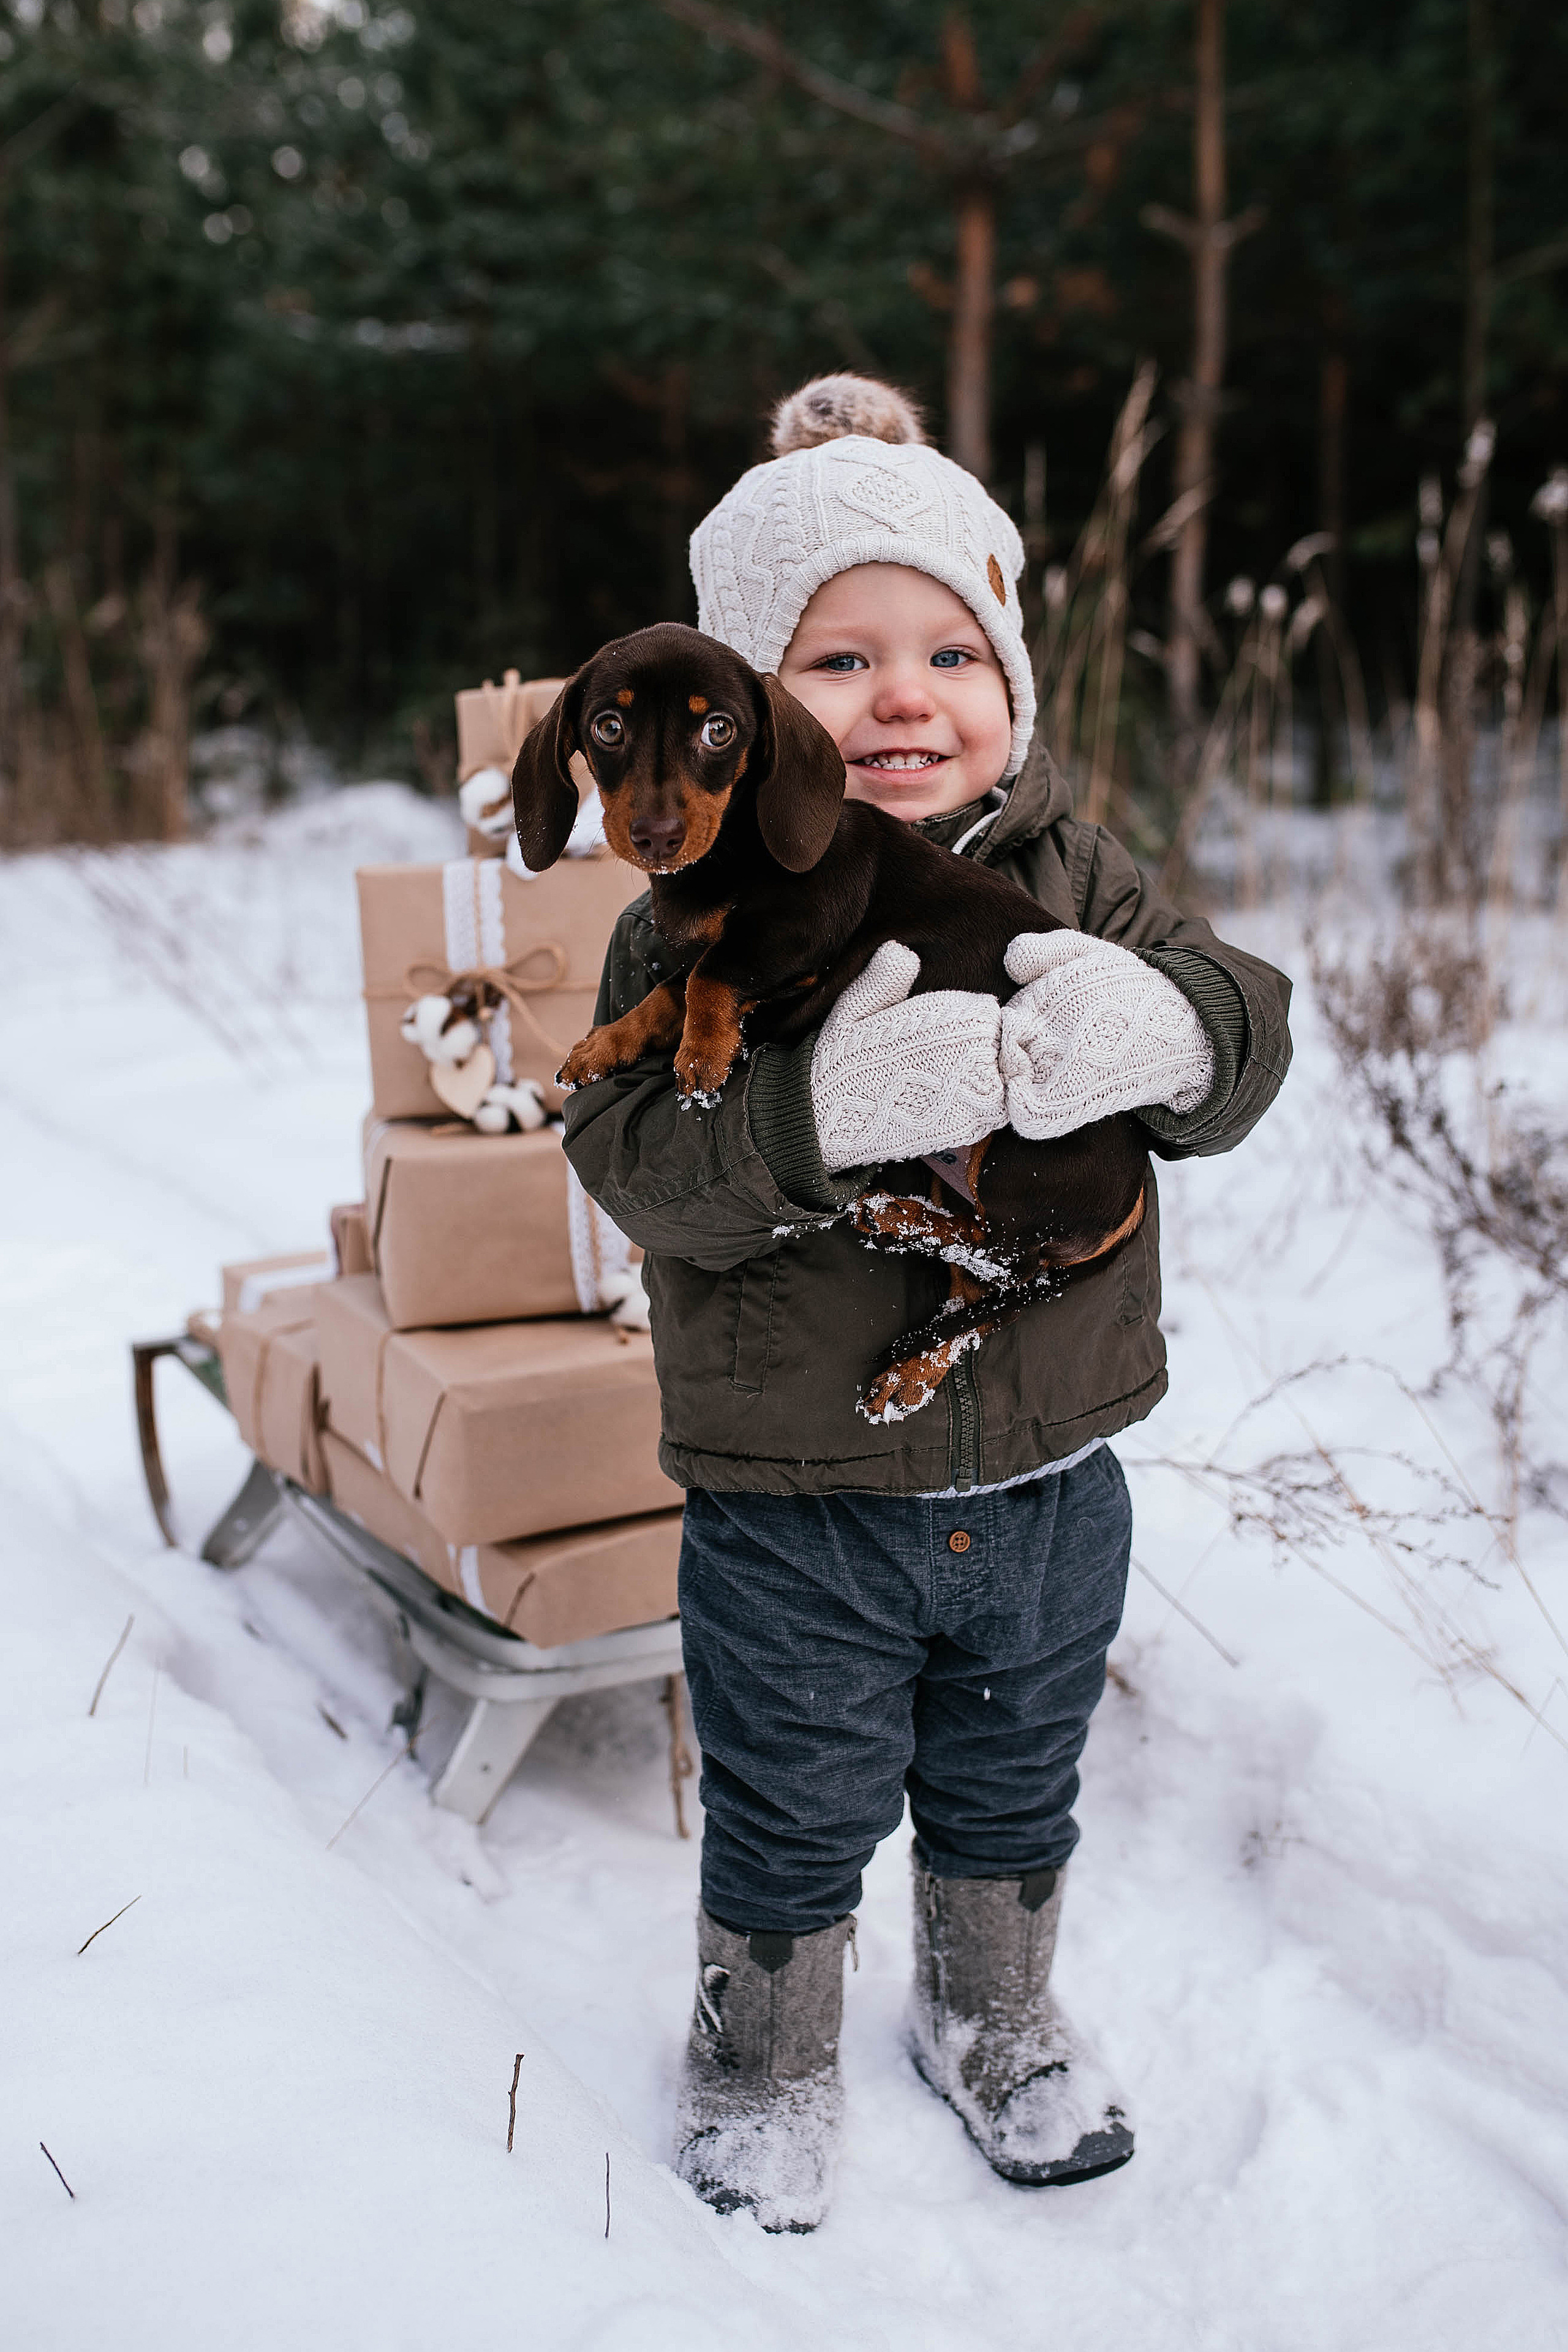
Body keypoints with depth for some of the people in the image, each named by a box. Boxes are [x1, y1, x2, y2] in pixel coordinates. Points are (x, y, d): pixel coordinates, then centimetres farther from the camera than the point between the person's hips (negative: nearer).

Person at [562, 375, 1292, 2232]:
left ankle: (993, 2020, 53)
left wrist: (1166, 1034, -33)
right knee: (793, 1825, 16)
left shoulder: (1073, 878, -3)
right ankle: (763, 2060, 45)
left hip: (1053, 1486, 4)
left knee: (1010, 1800, 25)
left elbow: (1245, 1030, -9)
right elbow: (633, 1159, -21)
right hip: (797, 1513, -3)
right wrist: (814, 1110, -40)